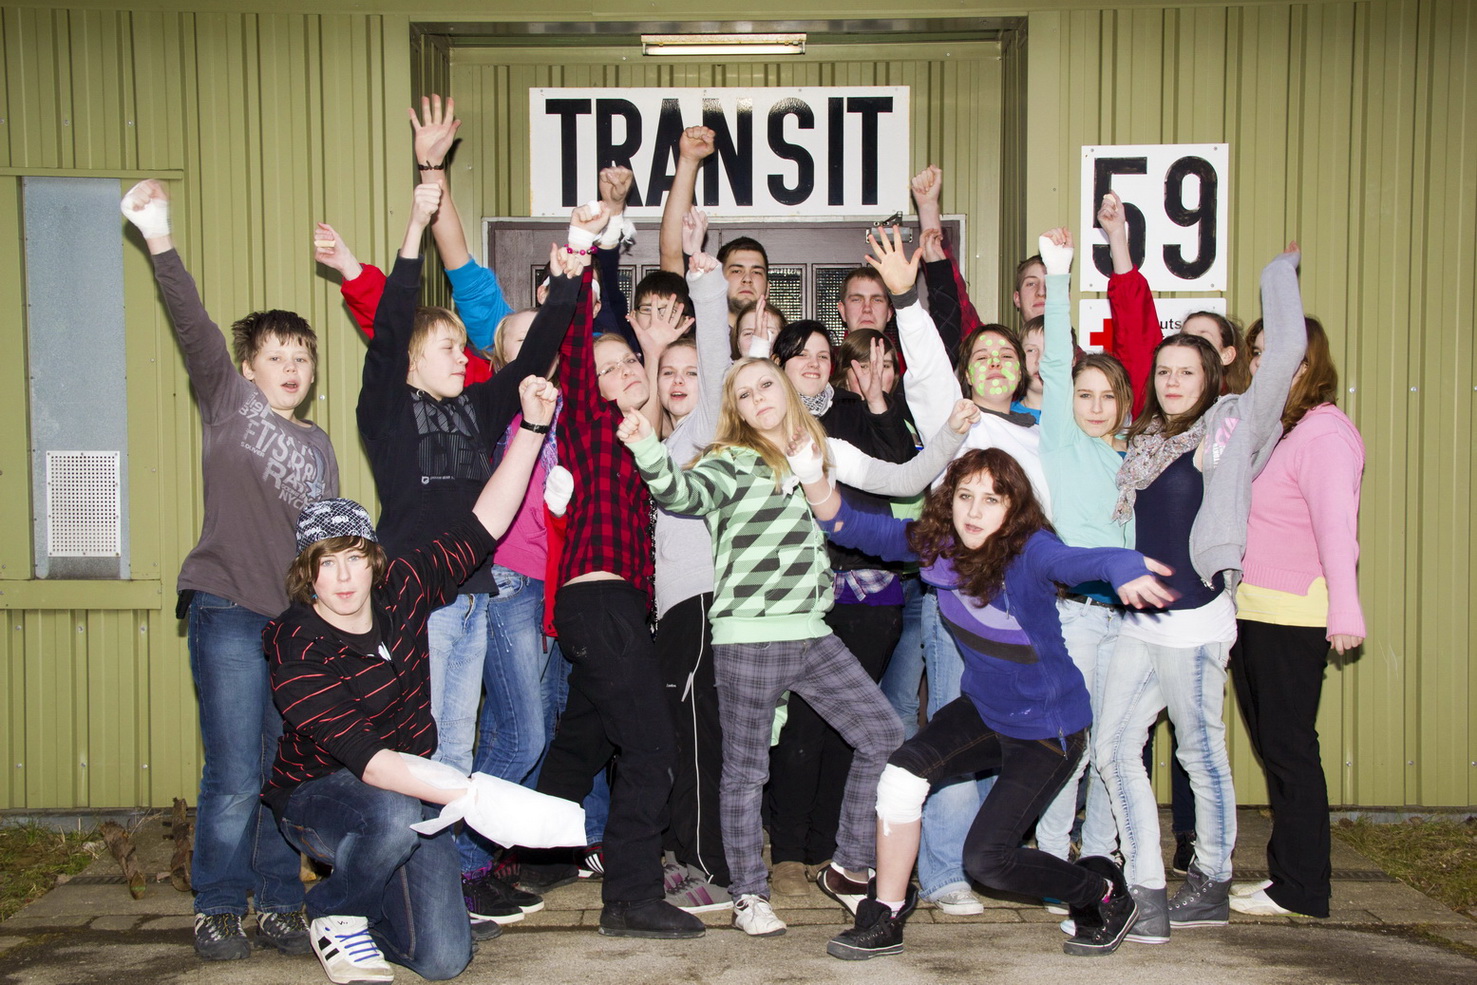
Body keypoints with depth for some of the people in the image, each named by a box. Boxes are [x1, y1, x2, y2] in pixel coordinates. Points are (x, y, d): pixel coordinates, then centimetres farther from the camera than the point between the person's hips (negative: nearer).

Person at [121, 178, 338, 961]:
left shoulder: (318, 445, 18)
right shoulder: (228, 399, 4)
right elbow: (193, 323, -11)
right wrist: (159, 239, -24)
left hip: (300, 621, 5)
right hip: (230, 609, -4)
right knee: (236, 777, -5)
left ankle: (278, 906, 19)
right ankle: (217, 910, 12)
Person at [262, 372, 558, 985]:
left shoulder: (401, 591, -9)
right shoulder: (297, 655, -24)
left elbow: (482, 524, -7)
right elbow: (366, 759, -34)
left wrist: (533, 426, -17)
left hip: (410, 791, 4)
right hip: (318, 795, -4)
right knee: (395, 814, -40)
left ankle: (367, 906, 24)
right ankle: (335, 916, -7)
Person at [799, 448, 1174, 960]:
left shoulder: (1028, 551, -29)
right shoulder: (936, 543, -11)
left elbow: (1077, 561, -51)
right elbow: (851, 526, -7)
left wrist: (1125, 568, -73)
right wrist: (813, 476, -25)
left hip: (1047, 726, -5)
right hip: (983, 710, 6)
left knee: (986, 860, -8)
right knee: (902, 774, -18)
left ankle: (1104, 891, 20)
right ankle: (885, 919, 2)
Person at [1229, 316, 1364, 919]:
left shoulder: (1323, 432, -12)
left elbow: (1337, 526, -20)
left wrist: (1345, 612, -25)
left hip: (1293, 618, -9)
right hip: (1248, 610, 9)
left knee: (1288, 746, -3)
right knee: (1269, 744, 13)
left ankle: (1300, 889, 7)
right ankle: (1288, 875, 23)